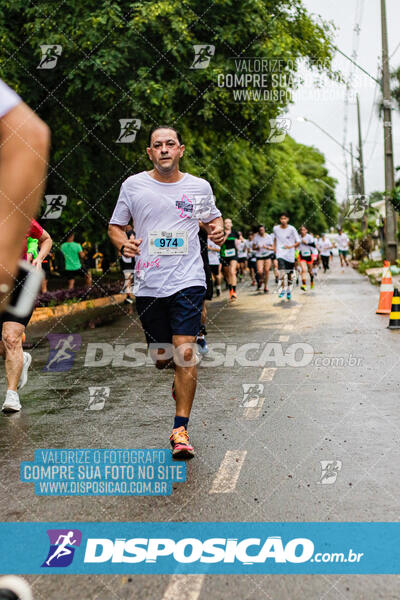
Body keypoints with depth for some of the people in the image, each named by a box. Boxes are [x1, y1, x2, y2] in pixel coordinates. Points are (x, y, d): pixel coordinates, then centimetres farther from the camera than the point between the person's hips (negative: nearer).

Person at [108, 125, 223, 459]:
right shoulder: (133, 185, 5)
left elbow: (213, 218, 22)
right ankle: (181, 379, 46)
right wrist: (123, 244, -9)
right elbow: (115, 226, 13)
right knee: (161, 357, 9)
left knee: (185, 353, -14)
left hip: (188, 281, -1)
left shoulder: (200, 187, 6)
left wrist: (218, 230, -2)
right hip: (148, 284, 2)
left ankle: (180, 430, -5)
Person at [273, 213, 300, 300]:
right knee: (281, 272, -19)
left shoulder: (292, 229, -7)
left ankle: (289, 291, 26)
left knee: (290, 274, 9)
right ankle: (282, 289, -5)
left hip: (290, 255, 0)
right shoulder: (276, 228, 1)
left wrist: (291, 246, -22)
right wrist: (274, 246, 11)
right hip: (280, 254, 0)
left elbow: (298, 242, -5)